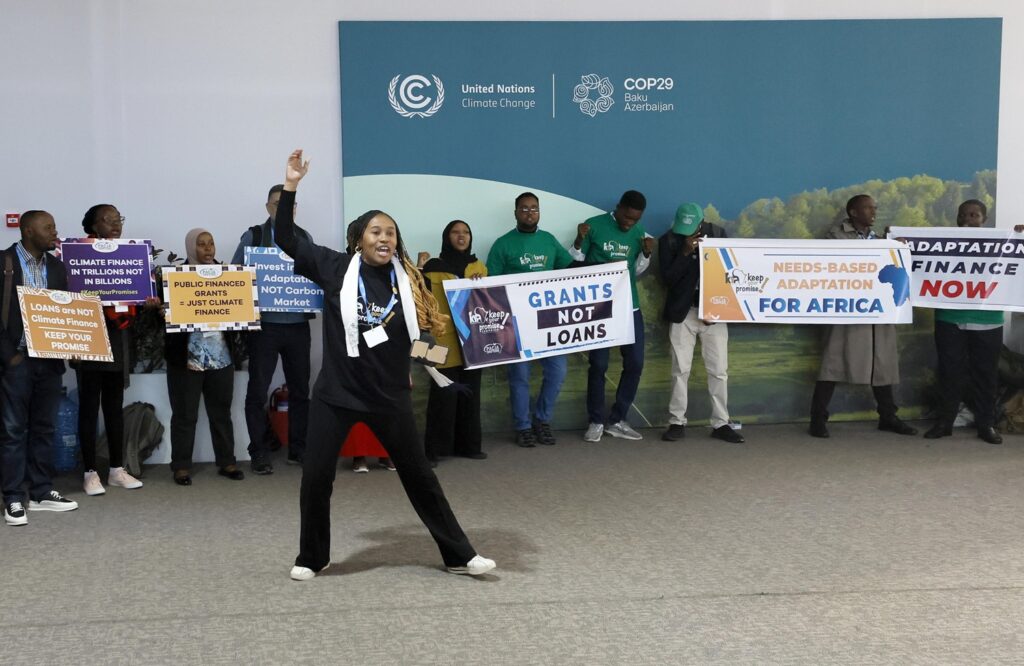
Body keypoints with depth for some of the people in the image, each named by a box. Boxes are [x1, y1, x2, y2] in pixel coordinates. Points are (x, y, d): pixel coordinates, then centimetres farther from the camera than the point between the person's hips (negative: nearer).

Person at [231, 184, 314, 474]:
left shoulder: (304, 237, 10)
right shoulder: (252, 236, 1)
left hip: (298, 324, 3)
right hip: (265, 324, -3)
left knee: (300, 388, 9)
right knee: (258, 390, 1)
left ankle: (298, 449, 19)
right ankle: (259, 453, 9)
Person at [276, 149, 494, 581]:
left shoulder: (408, 280, -2)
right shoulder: (335, 268, -4)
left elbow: (427, 329, 6)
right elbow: (286, 238, -3)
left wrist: (449, 328, -14)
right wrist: (291, 186, -10)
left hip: (389, 396, 1)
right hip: (336, 392, -1)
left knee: (418, 474, 10)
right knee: (316, 475, 3)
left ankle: (459, 555, 20)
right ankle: (311, 558, 24)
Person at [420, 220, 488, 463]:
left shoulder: (479, 267, 13)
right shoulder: (433, 267, 0)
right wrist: (420, 270, -15)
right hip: (445, 339, -4)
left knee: (470, 392, 8)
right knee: (443, 393, -6)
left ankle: (468, 444, 15)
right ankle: (435, 448, 0)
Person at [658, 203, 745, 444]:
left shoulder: (718, 234, 0)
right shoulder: (667, 240, -4)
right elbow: (668, 278, -11)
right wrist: (685, 252, -23)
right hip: (682, 312, -1)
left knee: (718, 370, 1)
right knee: (680, 370, 1)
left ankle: (720, 424, 8)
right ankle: (677, 422, 9)